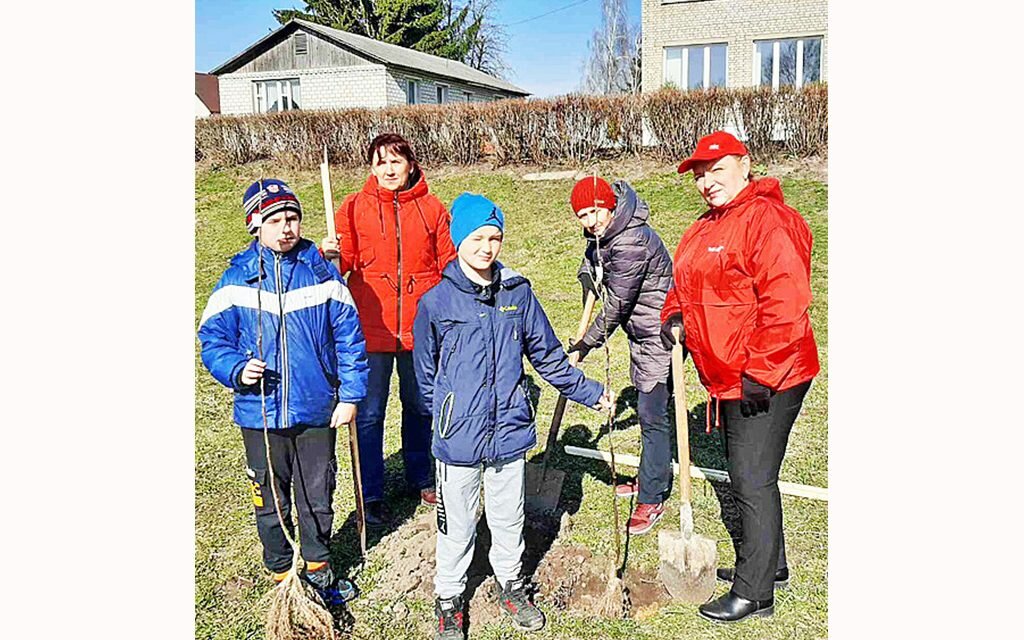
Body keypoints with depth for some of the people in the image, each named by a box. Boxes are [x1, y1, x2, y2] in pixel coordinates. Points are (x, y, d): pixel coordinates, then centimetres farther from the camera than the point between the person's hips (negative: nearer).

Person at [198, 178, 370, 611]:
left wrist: (350, 395, -4)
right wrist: (237, 369, -19)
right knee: (270, 500, 14)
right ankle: (282, 573, 36)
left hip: (317, 410, 0)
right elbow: (213, 339, 1)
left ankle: (318, 569, 38)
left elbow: (349, 336, -1)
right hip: (261, 412, 0)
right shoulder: (236, 280, -4)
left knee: (317, 495, 15)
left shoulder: (322, 273, -3)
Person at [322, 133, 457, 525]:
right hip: (371, 327, -1)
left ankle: (420, 478, 36)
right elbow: (345, 260, 0)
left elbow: (448, 265, 7)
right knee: (369, 413, 3)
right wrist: (330, 254, -22)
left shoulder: (432, 208, 4)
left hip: (420, 327, 2)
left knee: (421, 406, 16)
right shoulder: (355, 208, 1)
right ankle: (371, 496, 18)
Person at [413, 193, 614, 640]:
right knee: (456, 524, 12)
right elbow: (426, 374, 3)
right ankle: (449, 598, 33)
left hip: (510, 432, 3)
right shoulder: (436, 302, -8)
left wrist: (588, 391, 11)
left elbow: (547, 355, 9)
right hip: (459, 438, -2)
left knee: (509, 517, 19)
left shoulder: (518, 293, 0)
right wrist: (444, 418, 6)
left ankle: (511, 584, 42)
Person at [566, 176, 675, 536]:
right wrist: (590, 268, 8)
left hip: (659, 333, -10)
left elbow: (616, 306, -21)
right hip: (641, 331, 10)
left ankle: (652, 499, 3)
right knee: (648, 408, 19)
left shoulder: (630, 245, -28)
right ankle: (651, 477, 34)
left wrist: (586, 345, -11)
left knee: (652, 414, -7)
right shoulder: (603, 235, 2)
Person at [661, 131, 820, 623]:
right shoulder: (706, 227, 14)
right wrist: (675, 314, 6)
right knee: (747, 475, 20)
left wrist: (759, 374, -24)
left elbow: (785, 303, -25)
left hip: (766, 382, -10)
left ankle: (754, 595, 12)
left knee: (752, 482, -2)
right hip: (728, 379, 10)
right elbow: (685, 284, 27)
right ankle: (769, 563, 38)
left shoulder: (768, 219, -17)